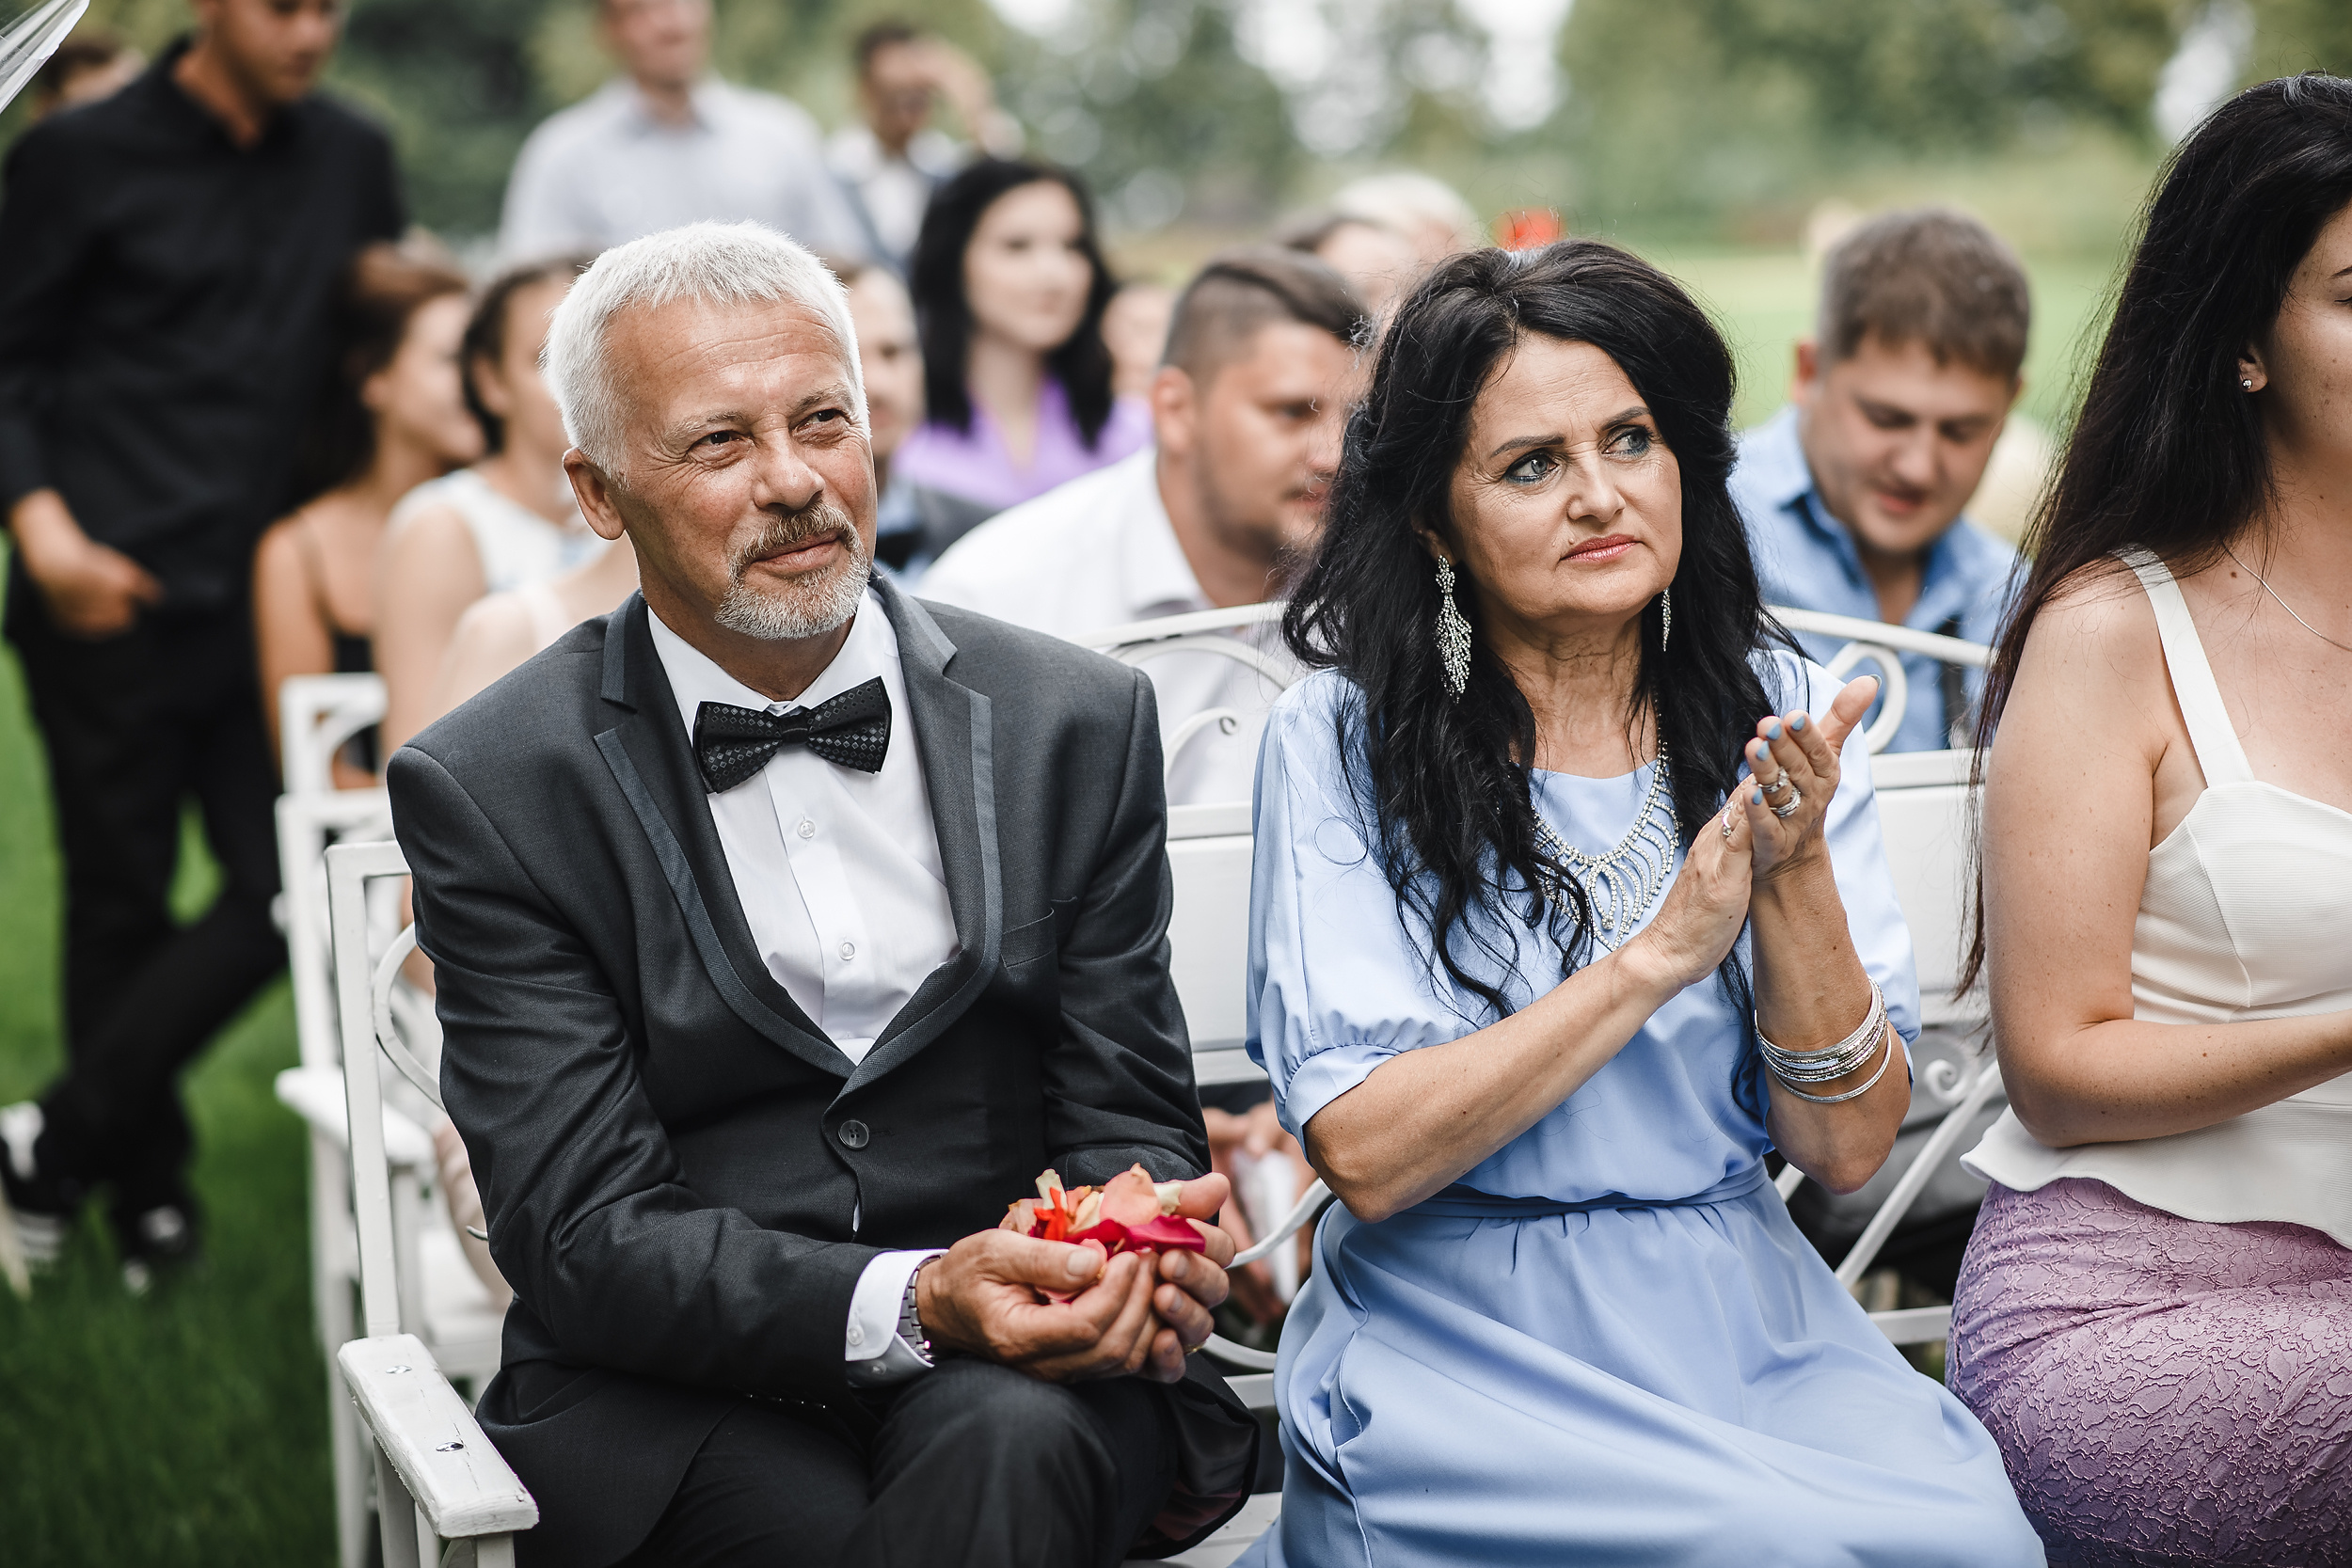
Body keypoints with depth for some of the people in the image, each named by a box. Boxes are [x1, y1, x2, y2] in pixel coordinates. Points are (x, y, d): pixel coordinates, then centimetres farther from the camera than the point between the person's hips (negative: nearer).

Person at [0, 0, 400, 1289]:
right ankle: (144, 1183, 22)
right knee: (122, 898, 4)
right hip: (112, 601, -4)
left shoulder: (352, 160, 12)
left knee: (292, 885, -5)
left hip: (272, 595, 4)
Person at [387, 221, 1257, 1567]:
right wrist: (913, 1302, -26)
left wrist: (1135, 1251, -19)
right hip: (679, 1409, -1)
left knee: (1013, 1442, -32)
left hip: (1028, 1382, 2)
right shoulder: (493, 790, -3)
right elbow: (585, 1237, -9)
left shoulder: (1077, 725, 5)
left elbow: (1126, 1118, 7)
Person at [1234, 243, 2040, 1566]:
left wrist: (1795, 874, -16)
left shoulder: (1781, 714, 4)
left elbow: (1848, 1149, 0)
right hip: (1459, 1344, -3)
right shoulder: (1340, 738, -5)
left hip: (1743, 1327, 3)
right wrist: (1662, 950, -18)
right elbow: (1366, 1155, -13)